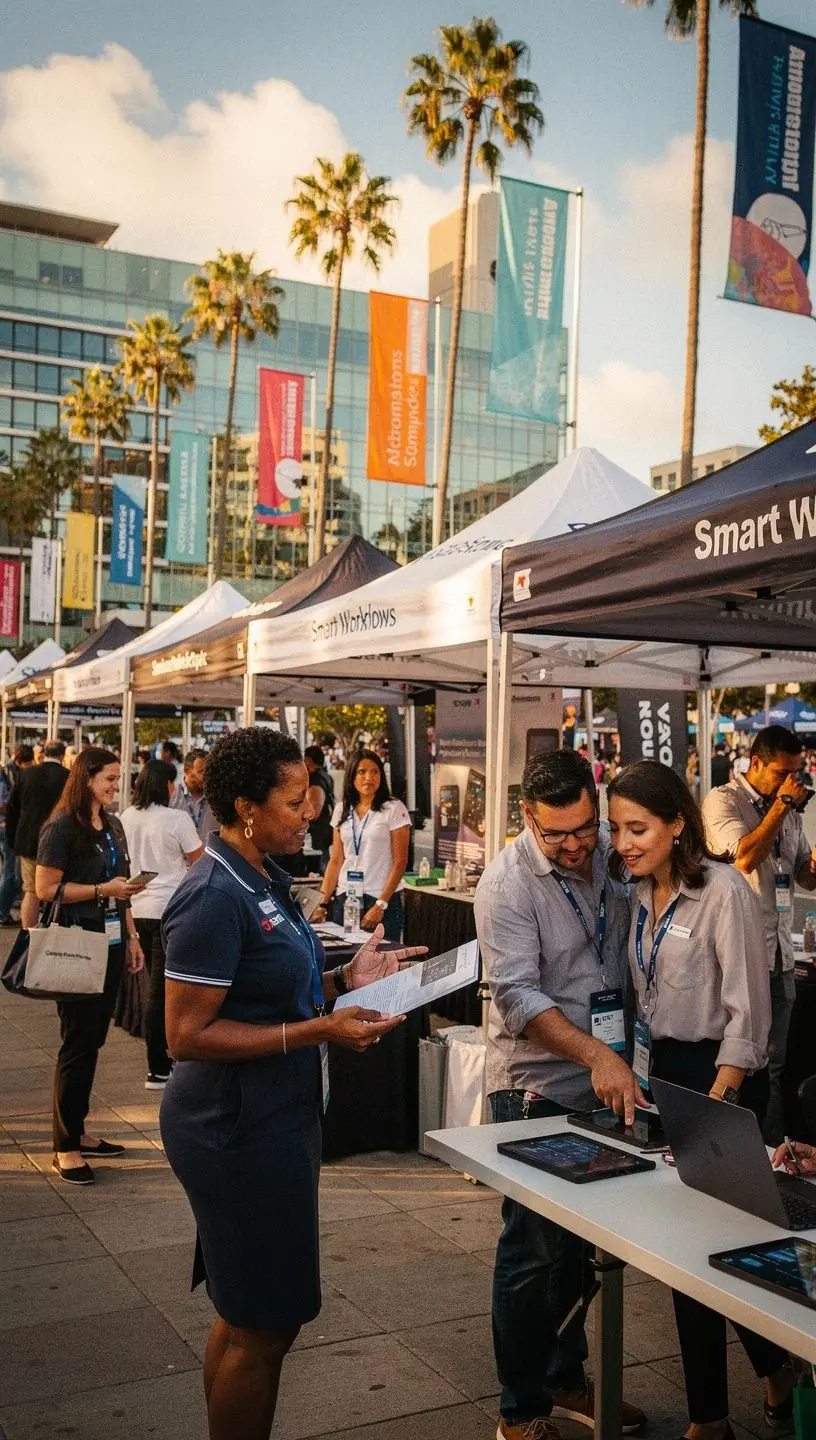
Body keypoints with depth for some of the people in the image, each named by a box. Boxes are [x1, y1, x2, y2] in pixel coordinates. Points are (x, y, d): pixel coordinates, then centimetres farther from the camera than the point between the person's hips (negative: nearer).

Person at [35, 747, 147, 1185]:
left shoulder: (112, 826, 12)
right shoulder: (62, 828, -11)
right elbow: (46, 889, -15)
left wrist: (131, 937, 16)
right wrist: (103, 889, -19)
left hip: (110, 944, 7)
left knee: (93, 1038, 12)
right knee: (77, 1041, -2)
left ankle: (77, 1131, 23)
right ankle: (65, 1147, 7)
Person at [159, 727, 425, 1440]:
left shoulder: (263, 877, 7)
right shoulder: (215, 896, -22)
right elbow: (188, 1034, -23)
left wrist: (343, 981, 1)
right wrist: (319, 1030, -25)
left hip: (276, 1120, 9)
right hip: (239, 1132, -9)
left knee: (250, 1317, 21)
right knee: (261, 1328, 4)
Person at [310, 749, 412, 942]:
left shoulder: (394, 809, -4)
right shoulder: (342, 810, 9)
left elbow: (400, 861, -7)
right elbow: (335, 861, 10)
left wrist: (381, 905, -14)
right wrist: (323, 904, 1)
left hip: (382, 900, -4)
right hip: (344, 898, 4)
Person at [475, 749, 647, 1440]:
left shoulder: (613, 853, 1)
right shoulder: (507, 883, -17)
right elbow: (518, 995, -22)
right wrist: (596, 1055, -32)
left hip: (605, 1080, 6)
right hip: (537, 1086, -6)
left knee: (583, 1243, 17)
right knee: (535, 1248, 3)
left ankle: (566, 1379, 35)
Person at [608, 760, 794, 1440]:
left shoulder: (724, 891, -17)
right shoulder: (641, 893, 5)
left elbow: (748, 1010, -17)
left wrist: (718, 1102, -19)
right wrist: (641, 1083, 9)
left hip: (722, 1076, -7)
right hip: (663, 1071, 7)